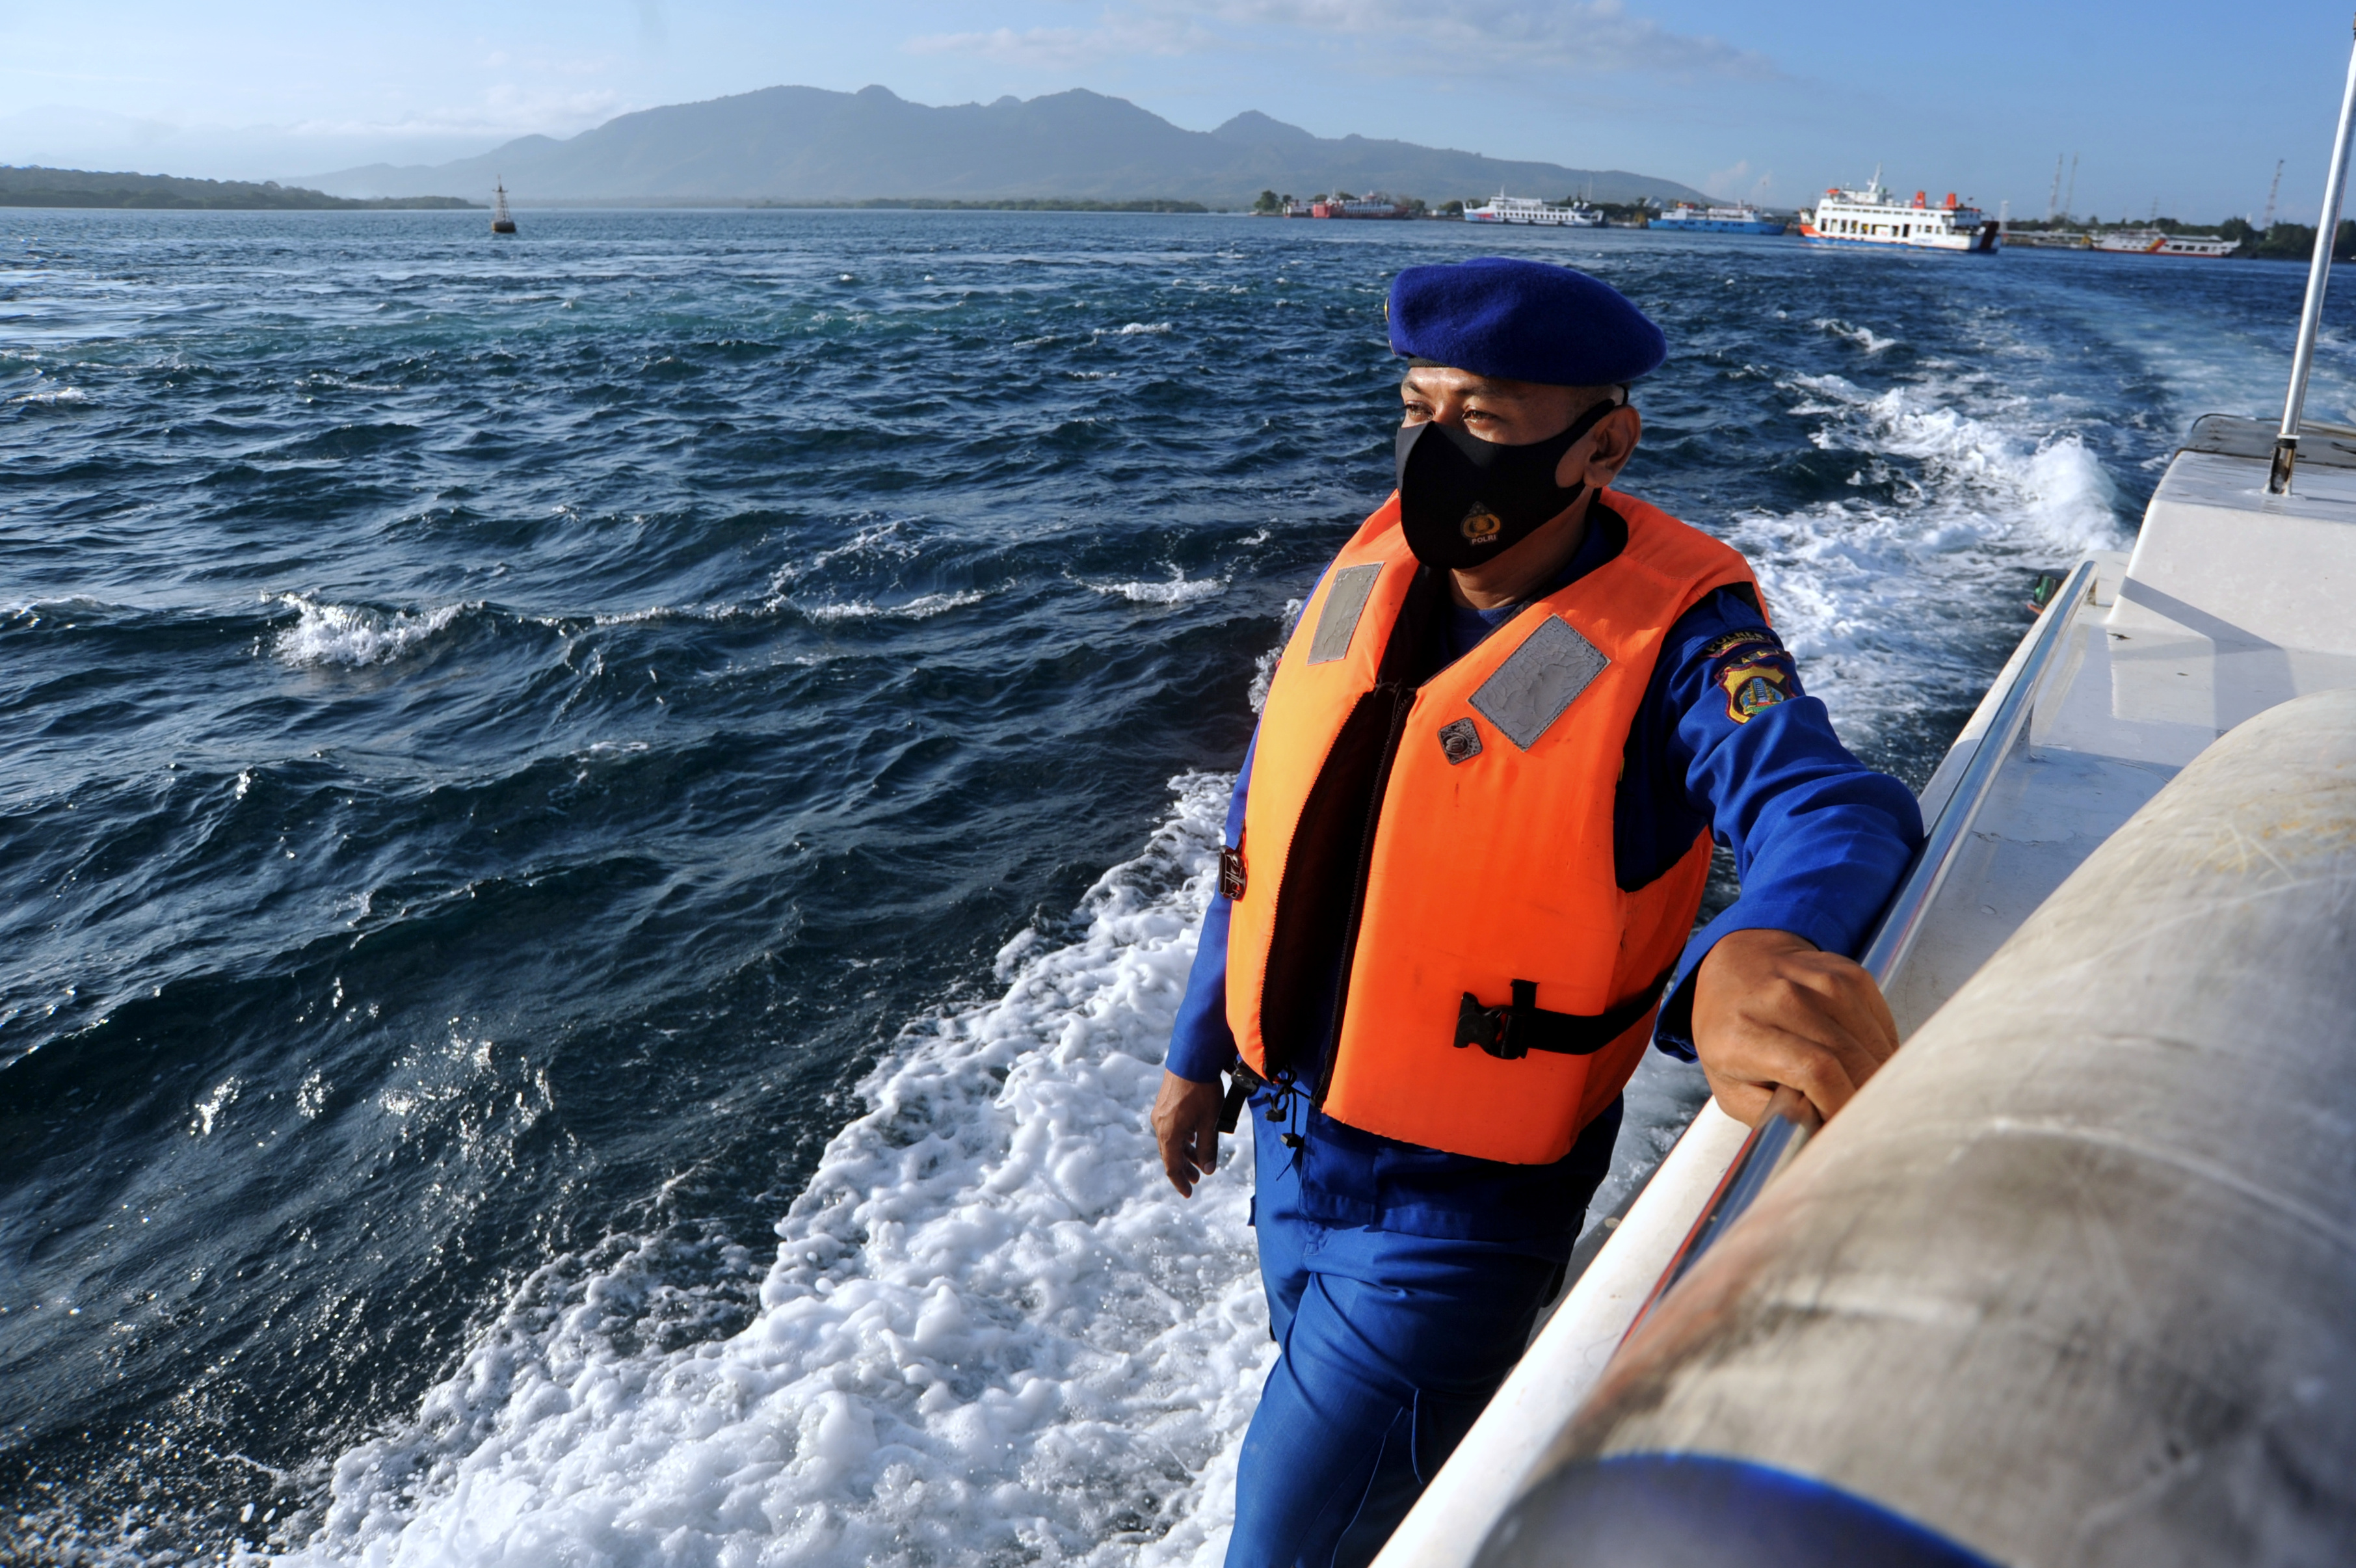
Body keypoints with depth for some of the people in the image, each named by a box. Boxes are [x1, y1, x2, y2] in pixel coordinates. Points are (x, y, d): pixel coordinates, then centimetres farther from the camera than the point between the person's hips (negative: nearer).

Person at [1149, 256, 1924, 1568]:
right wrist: (1201, 1050, 13)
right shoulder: (1375, 570, -4)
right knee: (1334, 1404, 31)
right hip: (1294, 1138, 7)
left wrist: (1754, 949, -64)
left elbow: (1831, 809, -40)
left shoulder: (1670, 637, -22)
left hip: (1457, 1212, -6)